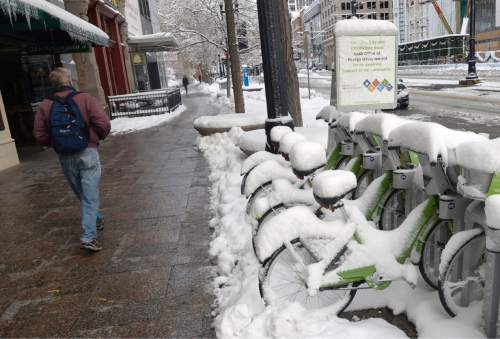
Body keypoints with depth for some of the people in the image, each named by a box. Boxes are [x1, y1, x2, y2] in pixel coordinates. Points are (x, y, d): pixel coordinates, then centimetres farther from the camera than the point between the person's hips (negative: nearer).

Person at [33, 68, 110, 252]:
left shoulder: (44, 106, 2)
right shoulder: (85, 98, -7)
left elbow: (39, 135, 1)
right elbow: (103, 124, -14)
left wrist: (56, 143, 19)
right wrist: (98, 137, 7)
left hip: (65, 157, 3)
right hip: (88, 153, -3)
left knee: (82, 194, 21)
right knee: (90, 196, 0)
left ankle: (96, 219, 39)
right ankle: (89, 236, -6)